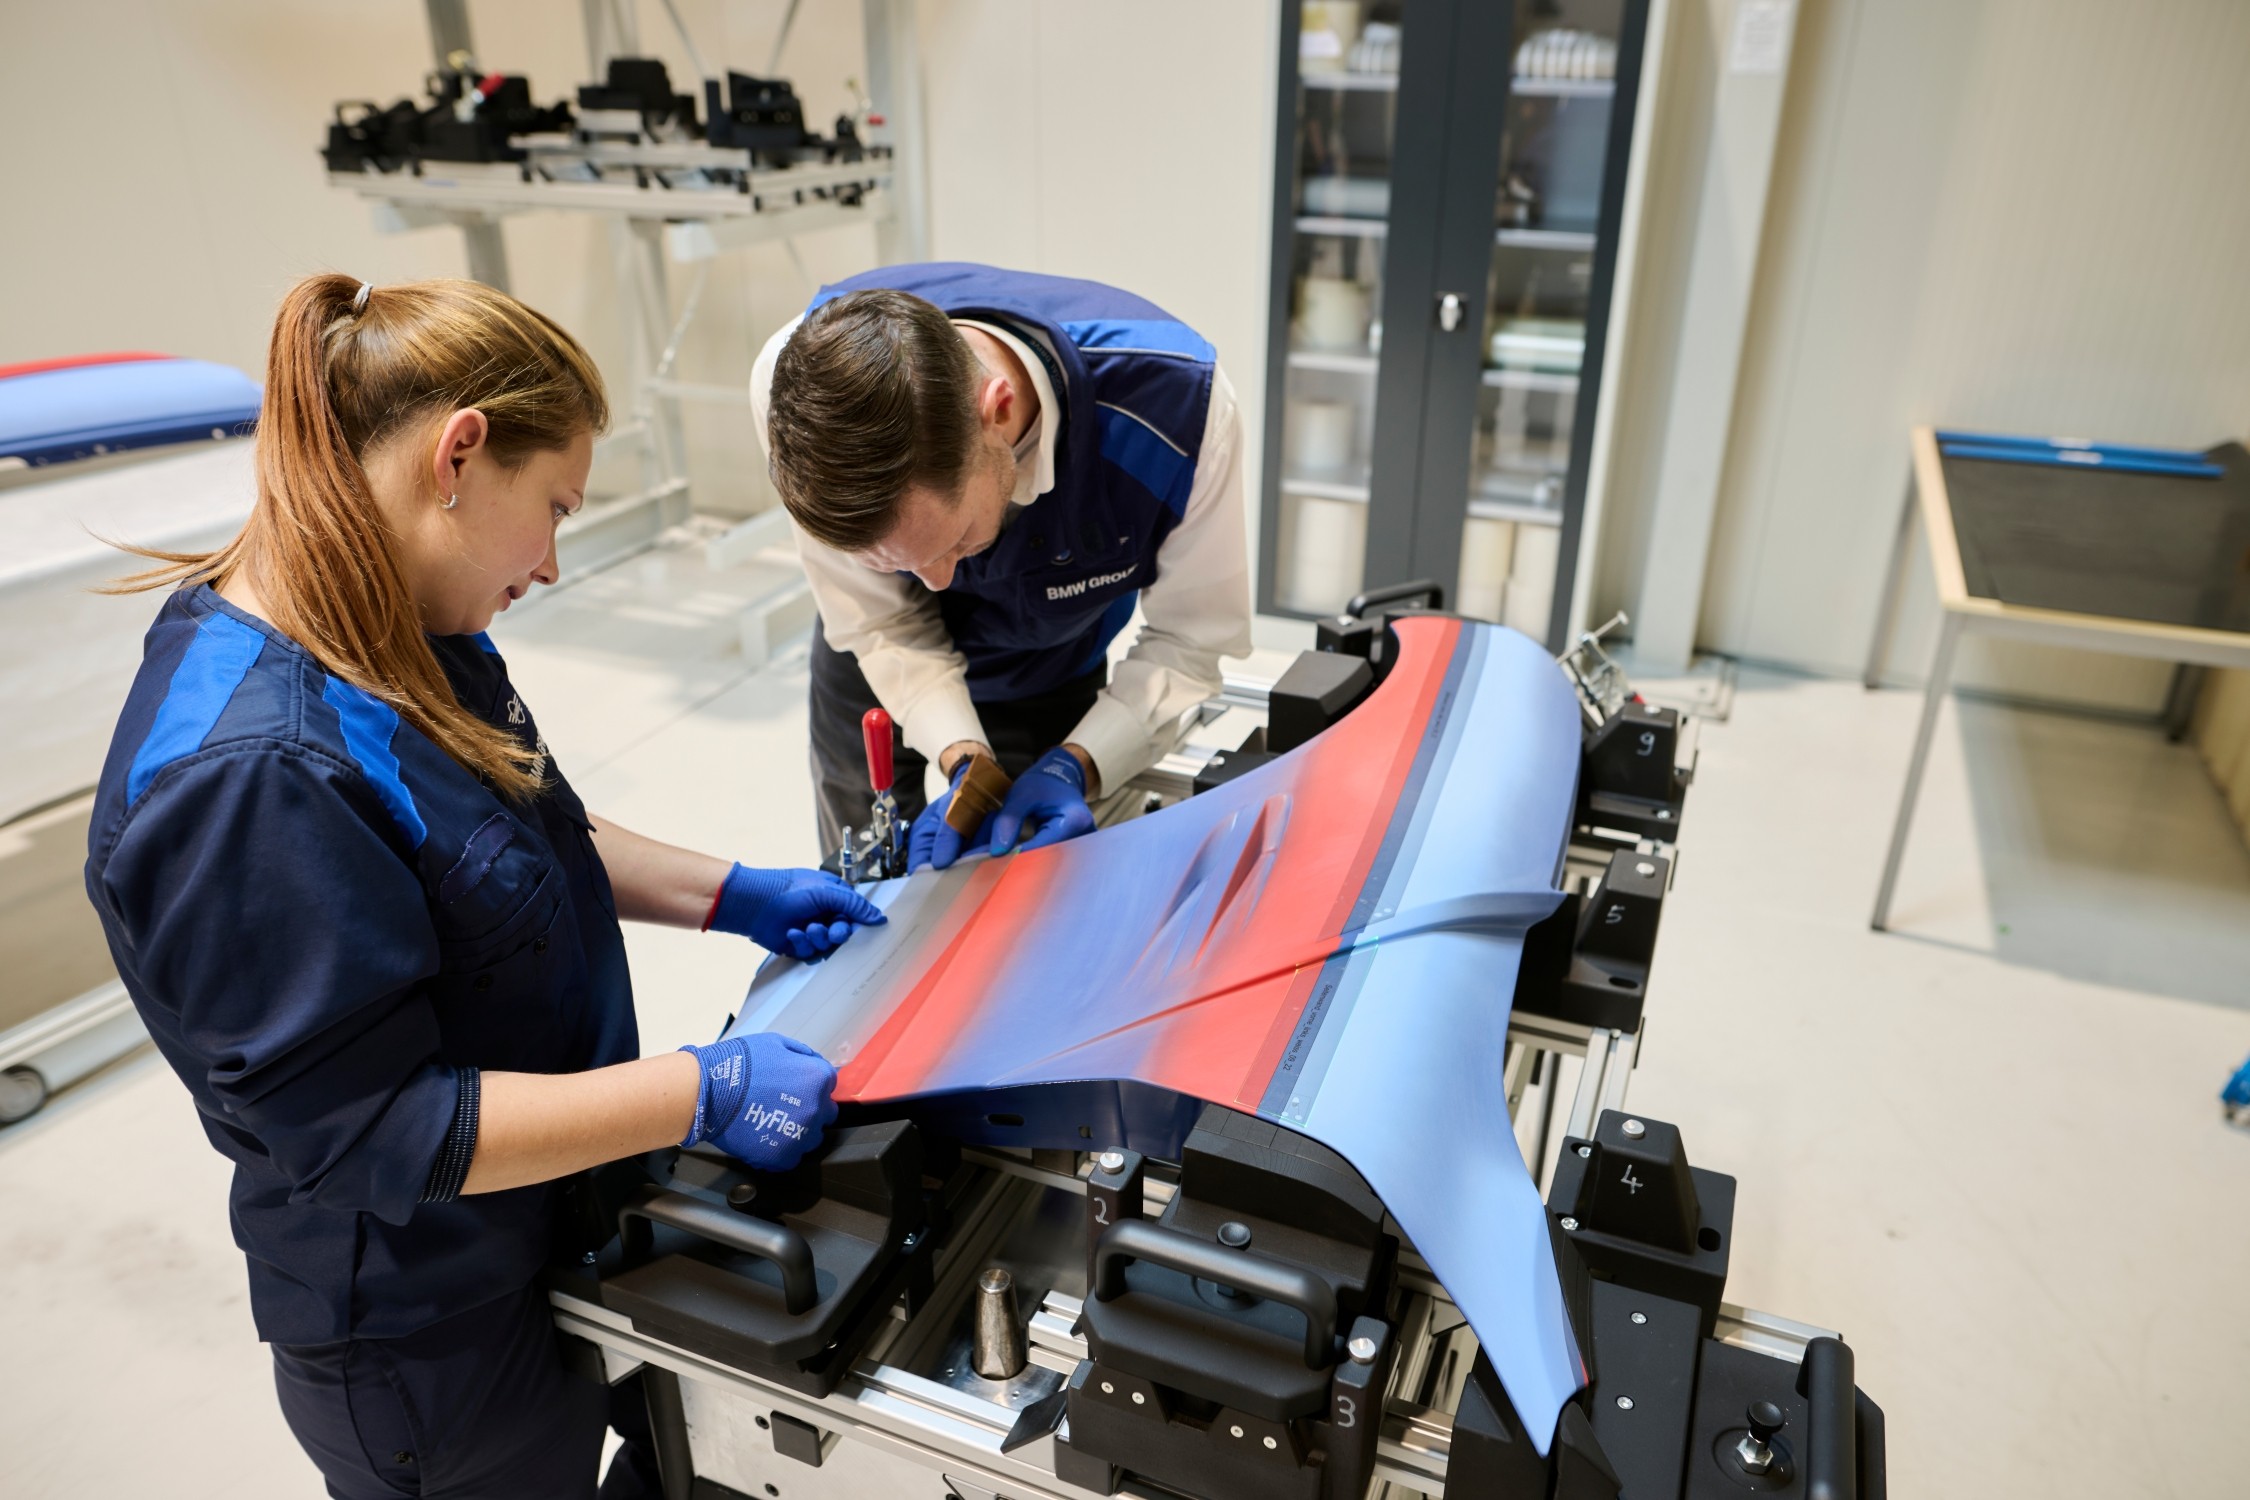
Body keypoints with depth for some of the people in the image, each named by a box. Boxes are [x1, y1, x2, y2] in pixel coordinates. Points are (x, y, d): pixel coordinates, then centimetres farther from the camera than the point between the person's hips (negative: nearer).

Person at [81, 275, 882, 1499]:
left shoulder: (405, 641, -5)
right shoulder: (242, 773, -33)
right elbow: (364, 1127, -29)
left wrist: (729, 897, 2)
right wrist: (701, 1093, -28)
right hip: (436, 1346, -8)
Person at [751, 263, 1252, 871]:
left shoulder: (1173, 400, -41)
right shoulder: (796, 387, -36)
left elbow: (1189, 637, -26)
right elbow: (882, 625, -23)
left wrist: (1075, 766, -40)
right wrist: (968, 765, -37)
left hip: (1044, 675, -1)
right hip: (879, 672, 1)